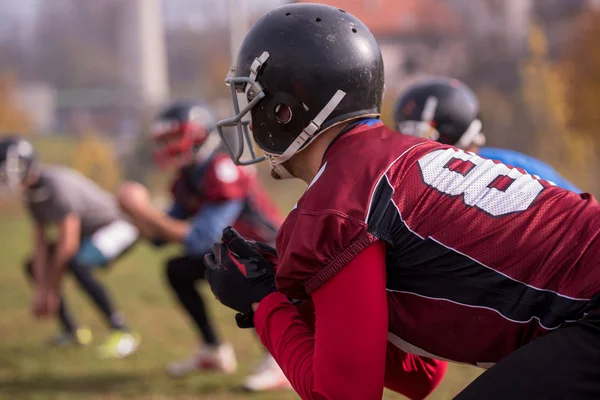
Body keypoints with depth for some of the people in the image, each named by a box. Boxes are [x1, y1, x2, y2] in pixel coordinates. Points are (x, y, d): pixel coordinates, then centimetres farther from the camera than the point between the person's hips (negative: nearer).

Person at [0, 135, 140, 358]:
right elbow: (40, 242, -1)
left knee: (76, 265, -34)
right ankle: (73, 331, 14)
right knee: (34, 266, 8)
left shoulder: (57, 185, -30)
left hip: (116, 229, -10)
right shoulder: (32, 192, -1)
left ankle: (121, 333, -28)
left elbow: (67, 242, -29)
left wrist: (52, 289, -22)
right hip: (87, 235, 10)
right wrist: (40, 288, -9)